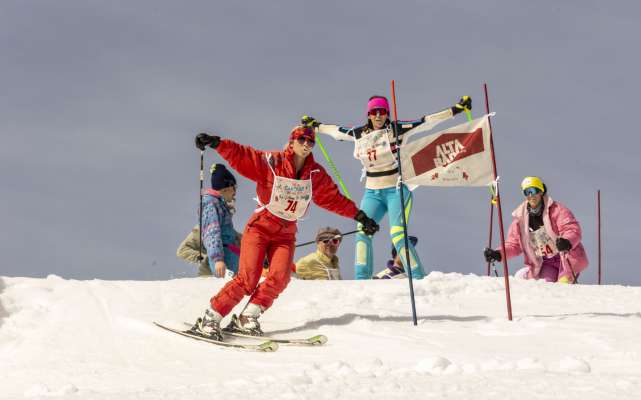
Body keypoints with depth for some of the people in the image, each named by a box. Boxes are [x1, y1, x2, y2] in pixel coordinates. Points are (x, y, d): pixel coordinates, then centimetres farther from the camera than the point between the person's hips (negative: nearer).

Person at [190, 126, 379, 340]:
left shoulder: (316, 174, 5)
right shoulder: (271, 162, -8)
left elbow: (334, 199, 15)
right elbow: (240, 155, -14)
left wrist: (360, 216, 14)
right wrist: (216, 143, -28)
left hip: (286, 234, 4)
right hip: (260, 227, -4)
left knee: (280, 277, -20)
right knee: (247, 279, -16)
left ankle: (247, 318, -6)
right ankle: (209, 320, -8)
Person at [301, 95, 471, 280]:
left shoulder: (397, 130, -6)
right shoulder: (360, 134, 6)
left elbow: (428, 121, -8)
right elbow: (337, 131, 23)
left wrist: (457, 109, -13)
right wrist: (314, 125, 36)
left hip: (396, 190, -4)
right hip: (372, 193, 4)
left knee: (398, 235, -18)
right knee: (362, 232, -13)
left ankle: (419, 278, -16)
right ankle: (361, 281, -11)